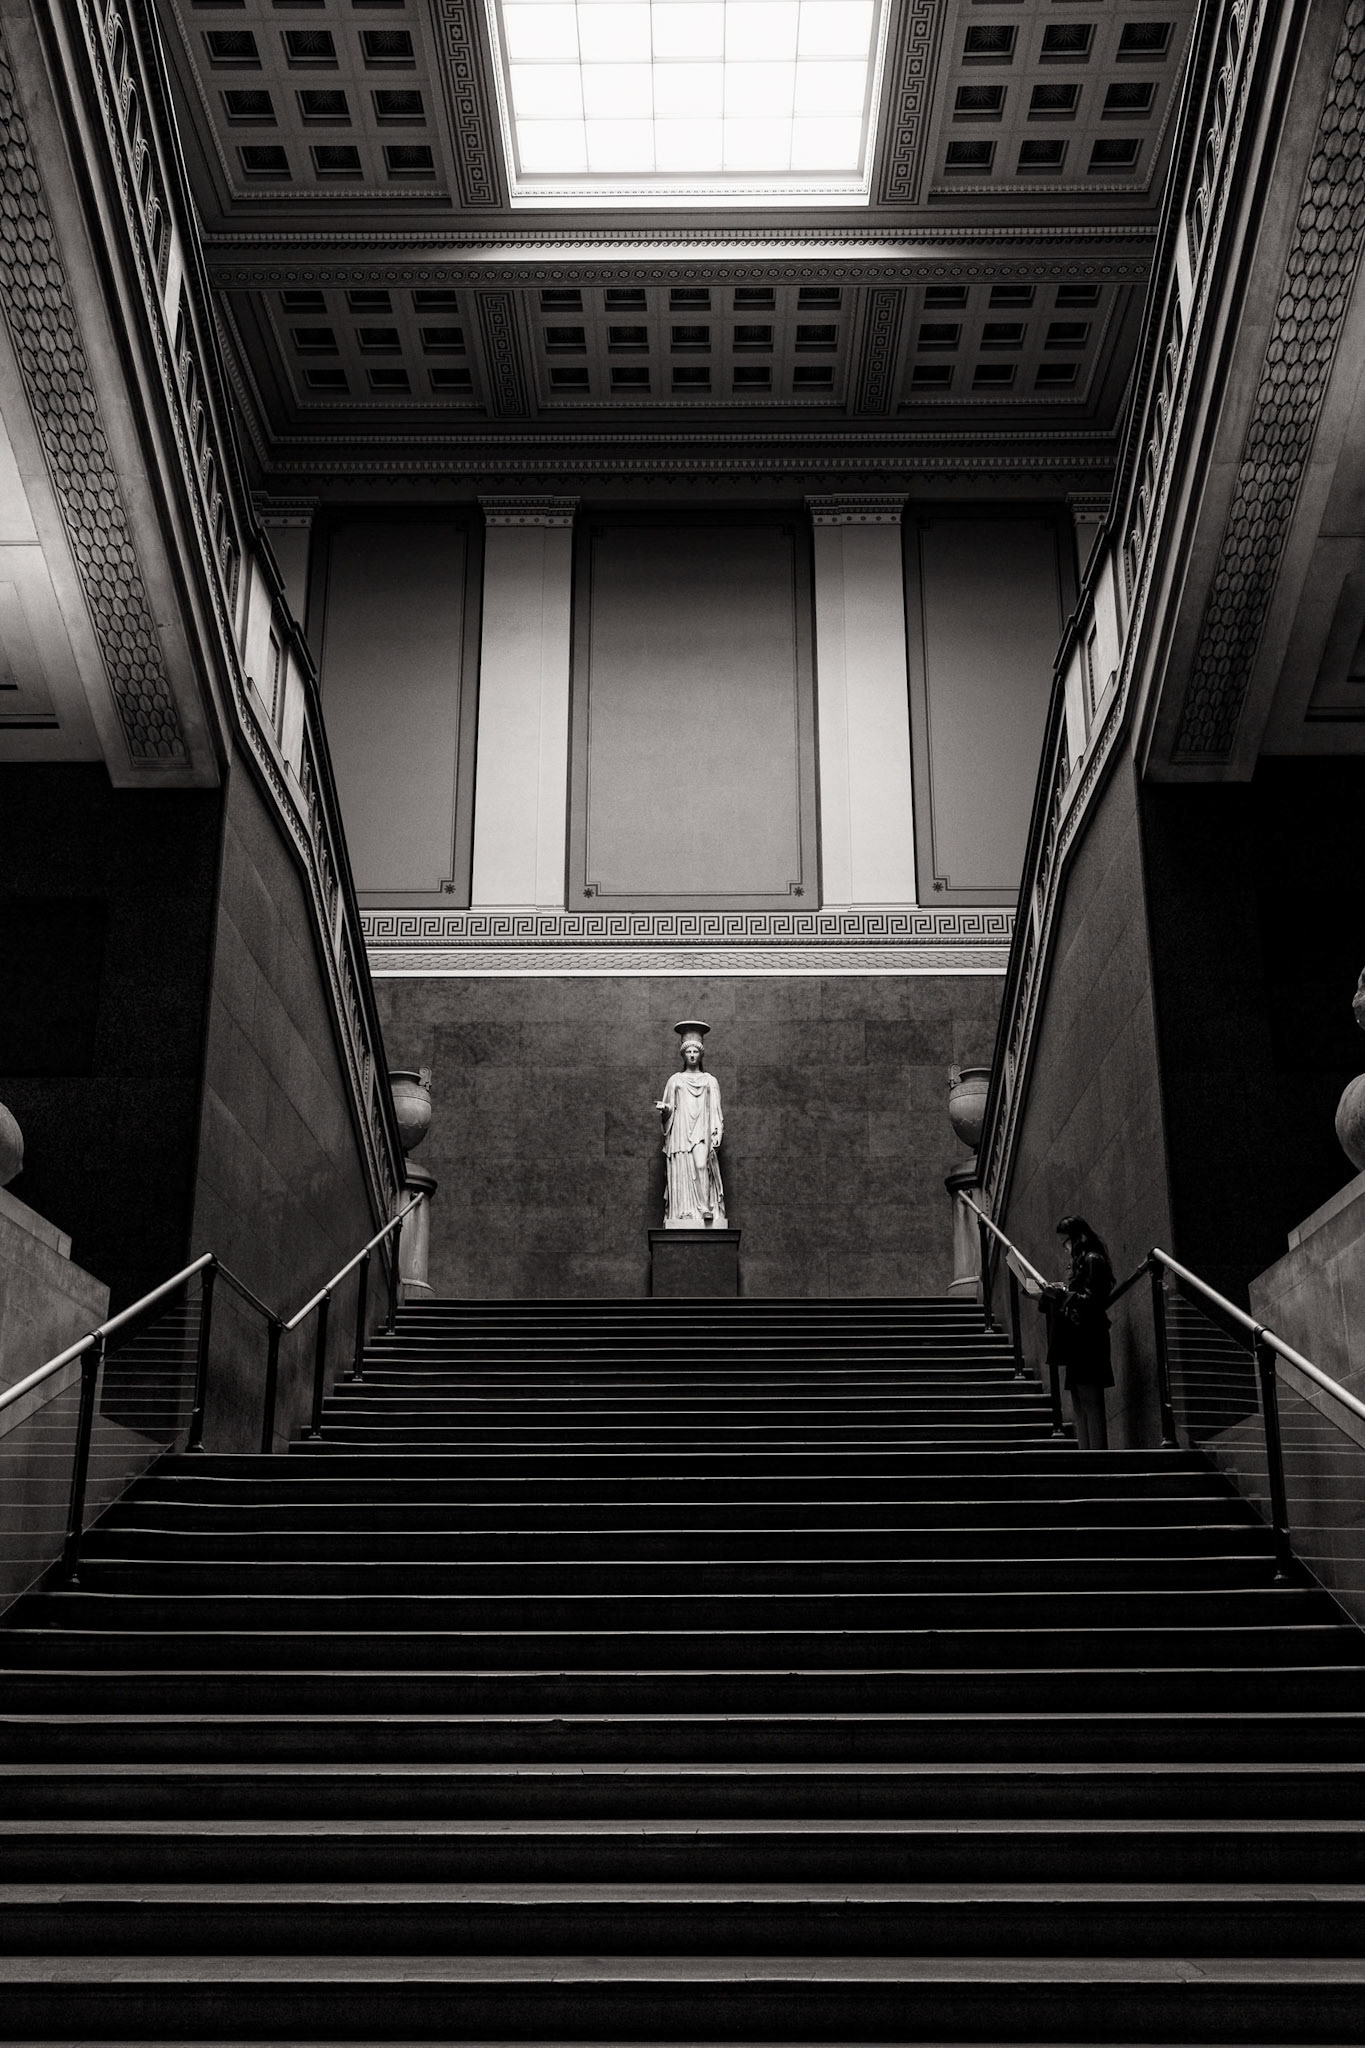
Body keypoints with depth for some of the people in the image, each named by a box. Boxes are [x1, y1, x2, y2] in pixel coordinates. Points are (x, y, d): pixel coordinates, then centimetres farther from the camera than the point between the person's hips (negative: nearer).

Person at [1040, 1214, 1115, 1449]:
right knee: (1079, 1404, 7)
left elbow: (1091, 1301, -16)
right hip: (1077, 1342, 10)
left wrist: (1062, 1293, -19)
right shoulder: (1081, 1262, 21)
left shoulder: (1092, 1261, -8)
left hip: (1087, 1340, -10)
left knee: (1090, 1401, -12)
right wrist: (1048, 1296, 12)